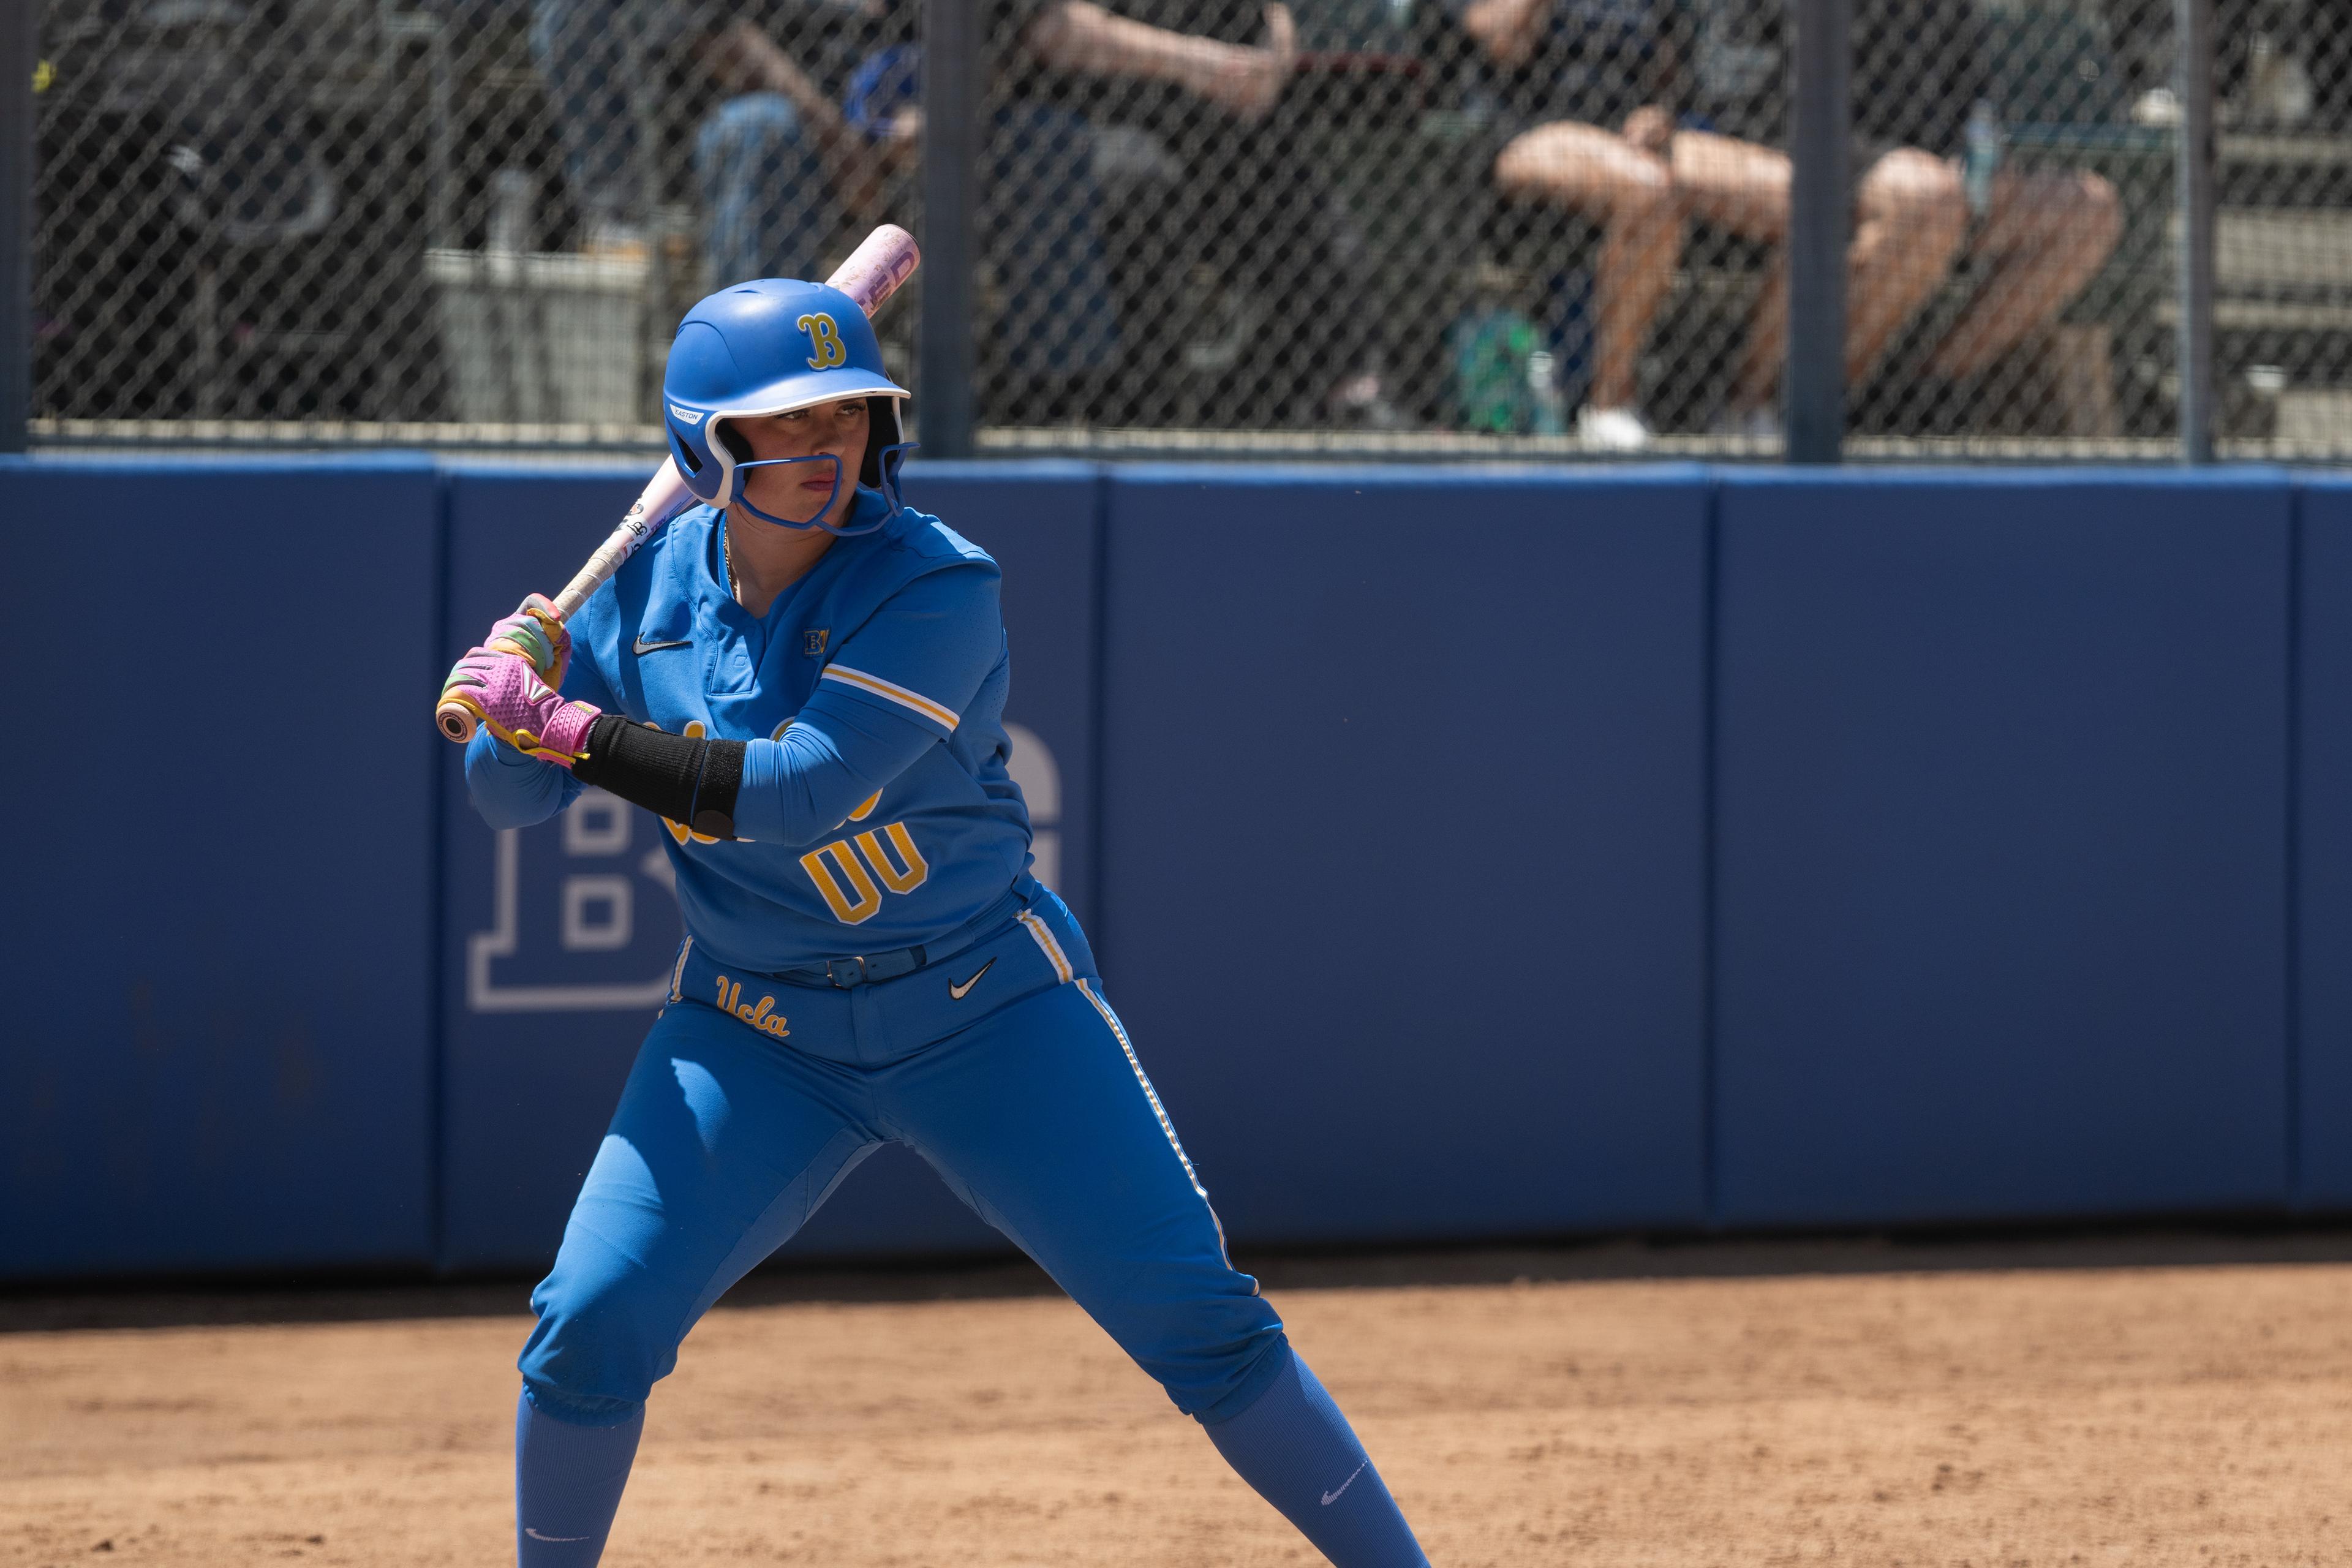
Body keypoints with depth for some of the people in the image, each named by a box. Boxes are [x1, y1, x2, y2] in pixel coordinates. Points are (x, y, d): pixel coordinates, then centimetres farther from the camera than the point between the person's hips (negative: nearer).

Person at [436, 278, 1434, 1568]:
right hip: (754, 1030, 3)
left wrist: (569, 728, -27)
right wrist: (520, 686, -20)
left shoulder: (934, 588, -20)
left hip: (984, 1012, -3)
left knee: (1202, 1325, -6)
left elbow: (792, 793, -29)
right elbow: (508, 797, 2)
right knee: (589, 1327, -9)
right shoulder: (656, 584, -4)